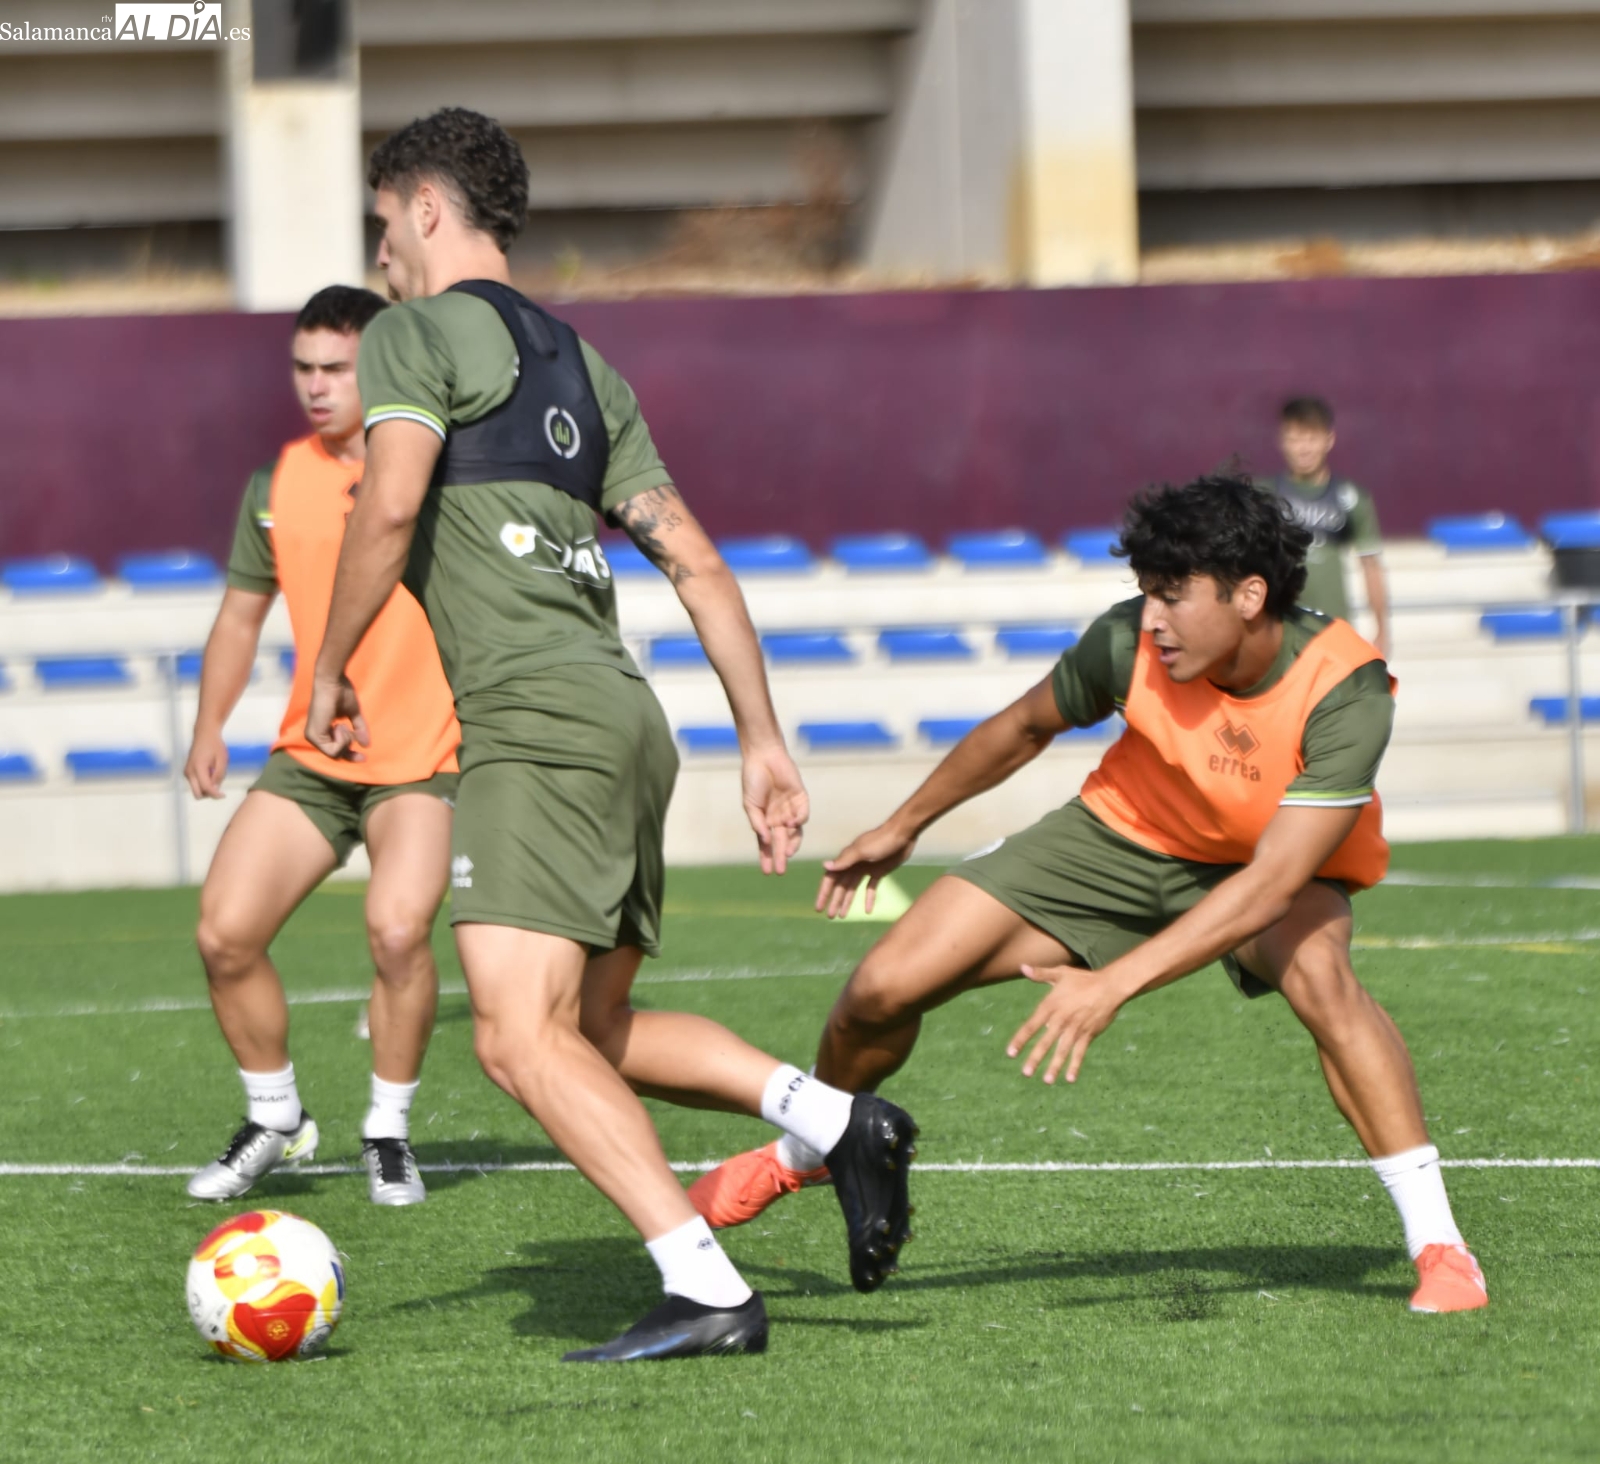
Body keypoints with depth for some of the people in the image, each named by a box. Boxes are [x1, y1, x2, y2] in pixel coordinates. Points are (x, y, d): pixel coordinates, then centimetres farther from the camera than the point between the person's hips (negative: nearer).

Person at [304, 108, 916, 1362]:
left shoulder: (419, 333, 1)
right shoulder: (581, 364, 24)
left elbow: (391, 504, -16)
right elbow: (697, 564, 21)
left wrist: (331, 671, -4)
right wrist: (763, 740, 21)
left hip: (533, 721, -9)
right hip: (627, 716, 9)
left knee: (522, 1039, -13)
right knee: (597, 1035, 18)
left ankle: (709, 1294, -22)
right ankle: (837, 1118, 0)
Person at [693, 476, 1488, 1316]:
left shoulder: (1344, 695, -35)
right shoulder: (1130, 641, -25)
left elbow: (1272, 882, -39)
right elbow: (1026, 726, -3)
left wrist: (1114, 983, -46)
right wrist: (904, 827, 9)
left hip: (1268, 873, -3)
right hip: (1125, 836, 3)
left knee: (1316, 969, -40)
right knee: (883, 989, -6)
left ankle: (1435, 1240, -31)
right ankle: (805, 1153, 28)